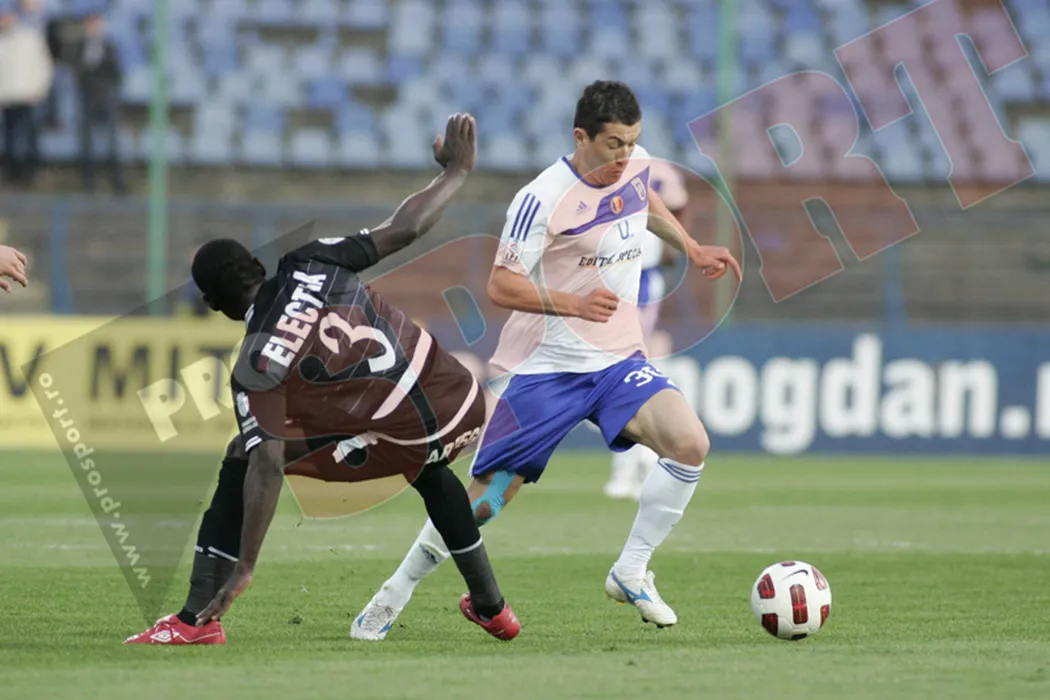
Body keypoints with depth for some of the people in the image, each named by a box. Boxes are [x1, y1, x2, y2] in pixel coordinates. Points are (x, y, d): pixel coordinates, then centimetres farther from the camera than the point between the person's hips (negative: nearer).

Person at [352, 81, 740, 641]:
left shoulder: (635, 165, 2)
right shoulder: (543, 199, -19)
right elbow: (500, 286, -19)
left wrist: (692, 249, 22)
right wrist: (572, 304, -30)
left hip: (618, 362, 5)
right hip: (547, 367, -5)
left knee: (689, 443, -19)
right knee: (486, 496, -2)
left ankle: (630, 573, -3)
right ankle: (394, 595, 18)